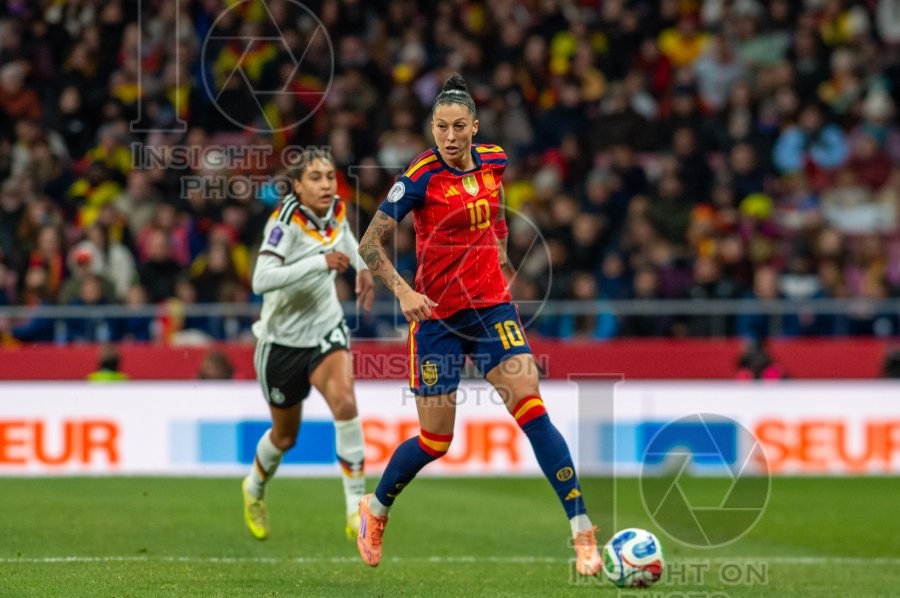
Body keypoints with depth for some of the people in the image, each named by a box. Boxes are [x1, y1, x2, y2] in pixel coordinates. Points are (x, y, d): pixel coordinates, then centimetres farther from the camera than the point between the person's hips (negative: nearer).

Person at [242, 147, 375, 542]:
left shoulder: (337, 210, -6)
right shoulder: (287, 220, -24)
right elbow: (261, 279, -38)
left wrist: (361, 266, 12)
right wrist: (320, 261, -42)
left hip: (326, 329, 3)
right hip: (282, 338, -3)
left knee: (344, 401, -25)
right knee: (285, 435, 14)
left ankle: (356, 508, -21)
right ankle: (255, 488, 48)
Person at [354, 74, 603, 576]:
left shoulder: (494, 162, 1)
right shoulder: (421, 177, -14)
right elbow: (371, 244, -14)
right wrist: (403, 291, -26)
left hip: (492, 306, 3)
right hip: (437, 315, -3)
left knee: (532, 411, -13)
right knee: (435, 441, 4)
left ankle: (583, 531, -14)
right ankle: (375, 510, 33)